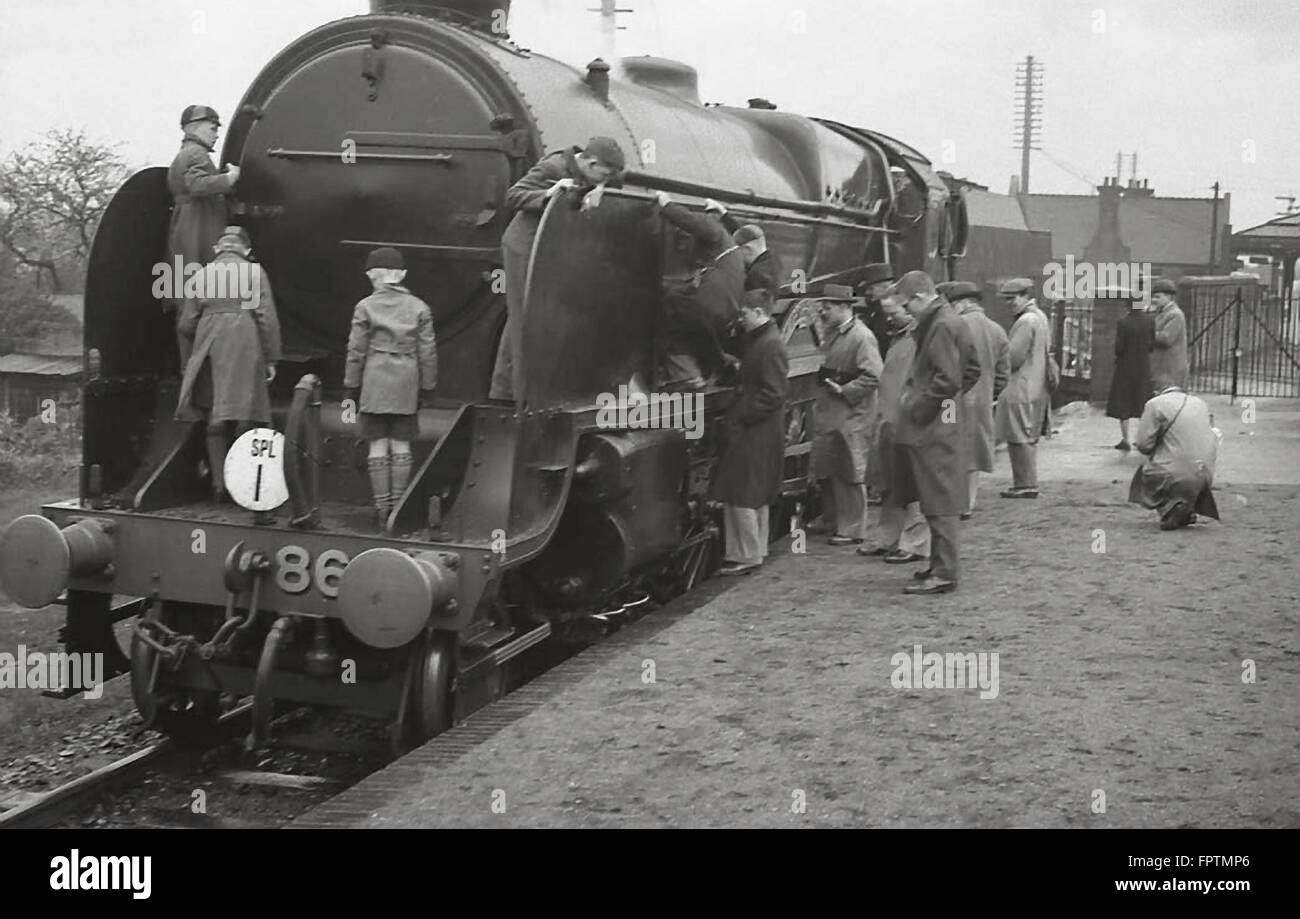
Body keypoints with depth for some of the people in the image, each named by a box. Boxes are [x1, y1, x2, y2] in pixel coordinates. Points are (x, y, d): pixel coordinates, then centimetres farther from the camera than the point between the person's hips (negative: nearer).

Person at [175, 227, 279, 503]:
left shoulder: (203, 274, 12)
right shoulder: (254, 272, 4)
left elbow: (185, 324, 10)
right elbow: (267, 318, -5)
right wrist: (271, 358, -1)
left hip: (209, 350, 3)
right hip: (245, 348, -3)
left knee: (216, 420, 9)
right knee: (246, 416, -1)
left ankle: (219, 484, 8)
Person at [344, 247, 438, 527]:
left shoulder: (365, 307, -3)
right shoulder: (419, 307, 4)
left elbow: (356, 351, -2)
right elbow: (428, 352, 4)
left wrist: (351, 388, 6)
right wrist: (427, 388, 12)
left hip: (374, 383, -2)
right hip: (406, 384, 2)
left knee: (378, 446, 2)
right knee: (401, 445, 7)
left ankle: (381, 507, 3)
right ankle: (398, 503, 8)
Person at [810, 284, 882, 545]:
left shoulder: (862, 337, -15)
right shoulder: (832, 333, 12)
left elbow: (874, 376, -20)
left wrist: (844, 390, -19)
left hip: (851, 417, -9)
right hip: (827, 414, 9)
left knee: (849, 474, -1)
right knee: (825, 470, 14)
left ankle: (851, 530, 8)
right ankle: (832, 521, 28)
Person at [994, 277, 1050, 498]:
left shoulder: (1026, 321, -17)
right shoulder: (1040, 316, 14)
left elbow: (1014, 357, -20)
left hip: (1021, 389, -10)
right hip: (1036, 387, 10)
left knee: (1020, 438, -4)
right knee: (1028, 438, 15)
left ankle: (1026, 485, -1)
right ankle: (1028, 483, 20)